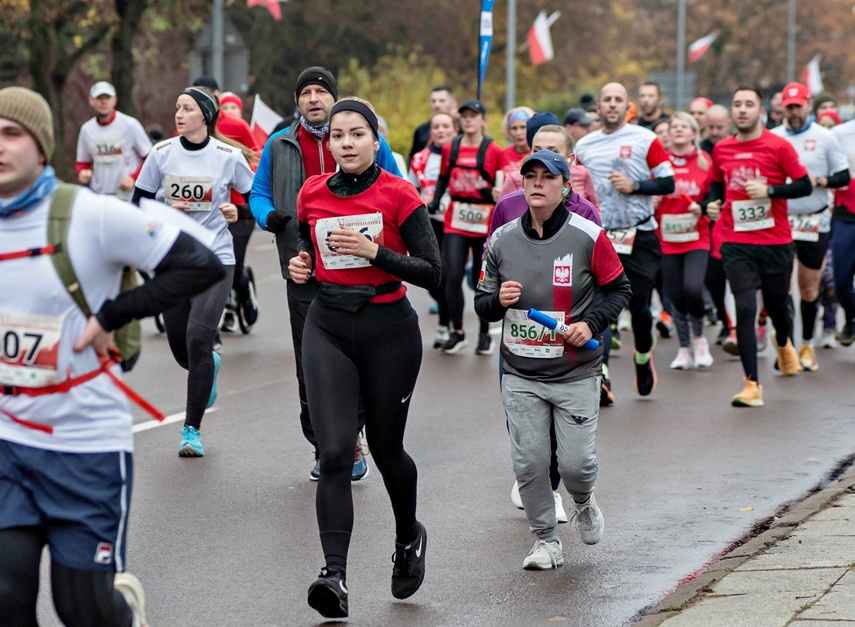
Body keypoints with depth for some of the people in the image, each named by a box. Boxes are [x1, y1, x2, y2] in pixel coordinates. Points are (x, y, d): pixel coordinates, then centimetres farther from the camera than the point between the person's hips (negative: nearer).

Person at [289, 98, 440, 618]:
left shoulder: (399, 195, -8)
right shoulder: (312, 194, 4)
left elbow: (432, 273, -10)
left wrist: (373, 250, -21)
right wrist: (301, 266, -1)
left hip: (389, 330, -2)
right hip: (328, 328, 2)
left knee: (386, 449, 12)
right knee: (335, 454, -13)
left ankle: (409, 536, 43)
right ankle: (335, 576, -19)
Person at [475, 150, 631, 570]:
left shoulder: (587, 237, -6)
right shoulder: (502, 240, 3)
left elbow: (619, 290, 3)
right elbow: (482, 304, 10)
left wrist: (591, 323, -13)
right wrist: (499, 301, -13)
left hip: (576, 374, -2)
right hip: (521, 375, 3)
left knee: (576, 462, -5)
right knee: (528, 463, -1)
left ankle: (584, 504, 30)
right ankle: (546, 540, 17)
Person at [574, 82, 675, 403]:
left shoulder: (645, 139, -1)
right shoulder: (584, 146, 10)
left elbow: (668, 183, -3)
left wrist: (634, 186, -16)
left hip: (640, 235, -2)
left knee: (638, 305, 5)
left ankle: (643, 356, 34)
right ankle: (601, 379, -12)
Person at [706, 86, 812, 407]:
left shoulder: (778, 146, -5)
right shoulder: (721, 149, 5)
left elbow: (804, 185, -5)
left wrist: (769, 191, -18)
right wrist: (712, 204, 2)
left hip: (776, 241, -1)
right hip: (736, 244, 1)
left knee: (776, 306, 11)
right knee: (745, 309, -9)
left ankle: (783, 344, 48)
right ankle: (752, 384, -7)